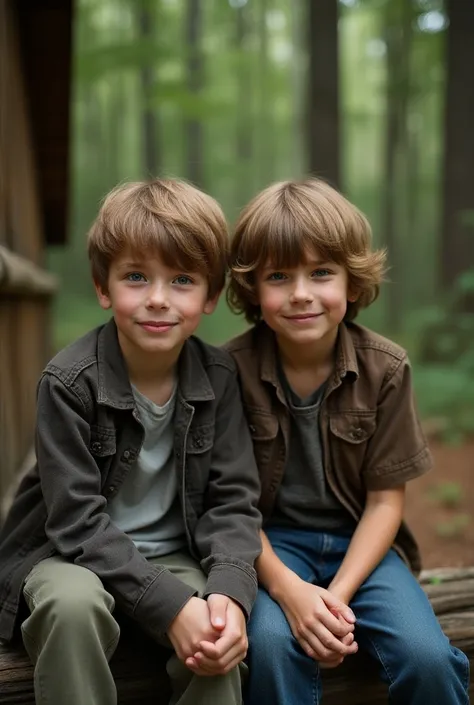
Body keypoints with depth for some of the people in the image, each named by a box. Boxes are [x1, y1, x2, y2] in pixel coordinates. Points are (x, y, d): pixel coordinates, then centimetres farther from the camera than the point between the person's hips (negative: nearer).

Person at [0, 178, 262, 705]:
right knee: (74, 602, -35)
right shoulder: (69, 382, -19)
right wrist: (170, 603, -30)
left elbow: (232, 501, -8)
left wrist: (229, 590, -27)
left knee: (220, 632, -27)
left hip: (174, 556, 3)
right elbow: (78, 522, -21)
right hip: (70, 555, -2)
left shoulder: (218, 378, -7)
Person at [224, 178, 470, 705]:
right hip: (271, 543, -1)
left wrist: (337, 595, -17)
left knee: (427, 656, -21)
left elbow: (385, 499, -5)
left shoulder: (385, 369, -8)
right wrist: (286, 587, -21)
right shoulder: (232, 369, -12)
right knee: (272, 643, -31)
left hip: (359, 543, 2)